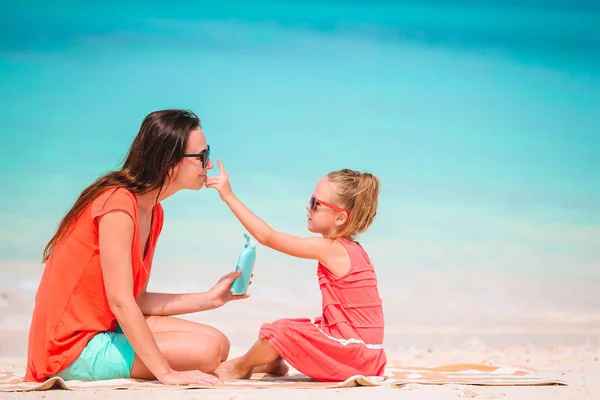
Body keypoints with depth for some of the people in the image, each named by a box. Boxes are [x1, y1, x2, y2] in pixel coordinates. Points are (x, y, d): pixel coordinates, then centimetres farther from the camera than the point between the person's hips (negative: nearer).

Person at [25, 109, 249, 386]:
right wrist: (166, 373, -26)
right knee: (207, 350, -19)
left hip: (105, 328, 9)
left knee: (219, 343, 1)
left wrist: (209, 298, 7)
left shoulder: (154, 214, 11)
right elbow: (120, 302, -25)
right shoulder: (118, 204, -20)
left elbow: (137, 300, 8)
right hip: (75, 346, -9)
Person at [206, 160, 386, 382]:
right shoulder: (352, 249, 11)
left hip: (353, 354, -10)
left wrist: (229, 196, -13)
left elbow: (267, 237, -17)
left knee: (281, 330, -9)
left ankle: (241, 367, 13)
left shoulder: (330, 248, -16)